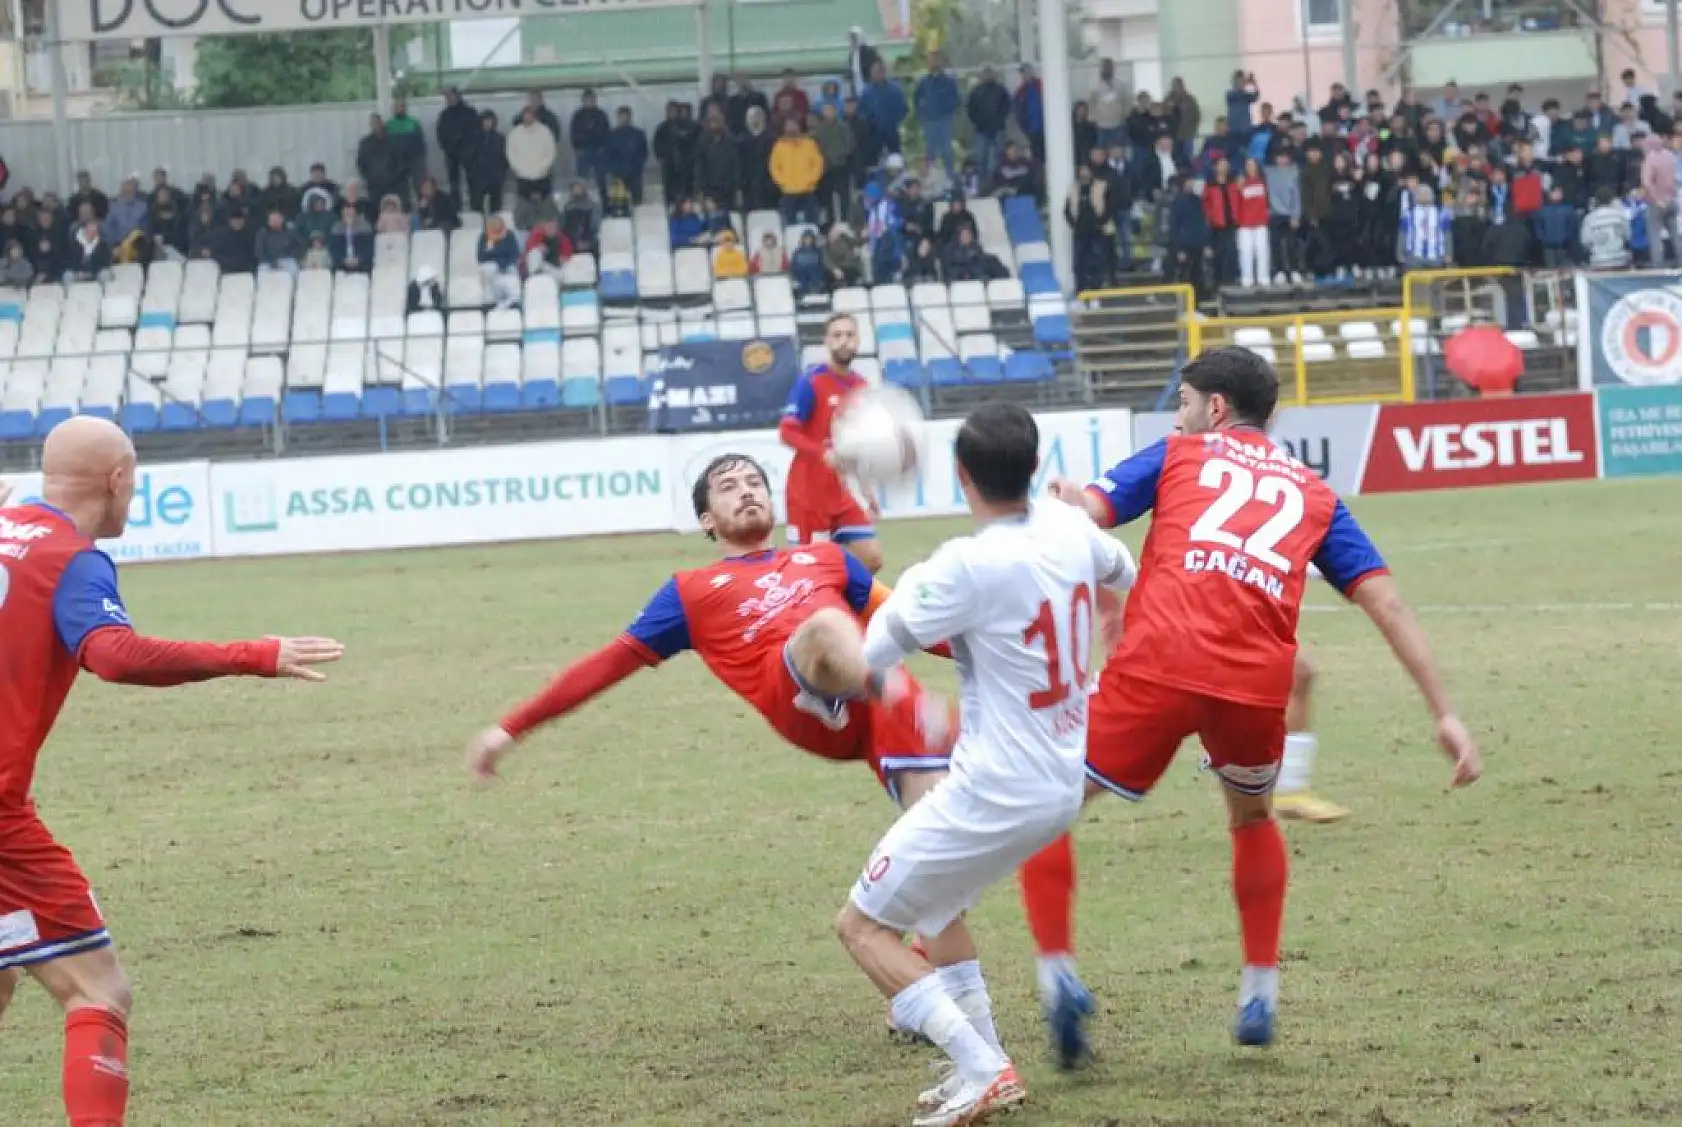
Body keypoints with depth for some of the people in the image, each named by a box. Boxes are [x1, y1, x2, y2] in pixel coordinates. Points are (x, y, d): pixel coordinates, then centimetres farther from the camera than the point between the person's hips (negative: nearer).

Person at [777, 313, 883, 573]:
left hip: (845, 495, 6)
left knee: (872, 560, 1)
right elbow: (787, 432, -16)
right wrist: (823, 454, -31)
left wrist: (869, 493, 18)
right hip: (809, 493, -6)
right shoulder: (810, 382, -10)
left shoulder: (863, 388, 9)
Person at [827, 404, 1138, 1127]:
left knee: (863, 926, 2)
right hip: (1062, 788, 8)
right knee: (936, 904, 30)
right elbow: (1119, 573, 26)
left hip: (993, 793, -8)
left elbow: (859, 664, -15)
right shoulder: (1068, 529, 0)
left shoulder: (970, 566, -22)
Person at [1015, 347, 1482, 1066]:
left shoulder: (1179, 455, 20)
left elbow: (1079, 514, 6)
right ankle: (1260, 995, 29)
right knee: (1253, 818, 34)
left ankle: (1056, 972, -2)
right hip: (1257, 683, 3)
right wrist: (1444, 716, 16)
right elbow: (1385, 601, 17)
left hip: (1158, 665, -3)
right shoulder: (1312, 494, 26)